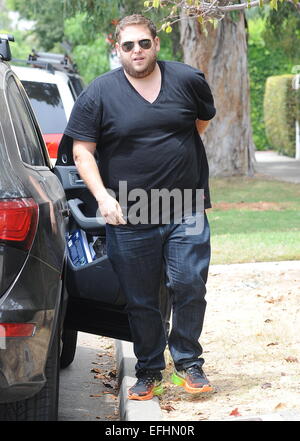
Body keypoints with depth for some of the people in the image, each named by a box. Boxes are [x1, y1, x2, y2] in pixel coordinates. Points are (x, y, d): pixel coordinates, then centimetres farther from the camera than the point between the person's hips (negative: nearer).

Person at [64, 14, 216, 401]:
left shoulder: (188, 80, 2)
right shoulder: (98, 94, -3)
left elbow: (204, 119, 22)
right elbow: (82, 151, -4)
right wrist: (103, 196, -16)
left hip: (186, 212, 1)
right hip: (128, 218, 0)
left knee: (189, 286, -7)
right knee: (140, 301, 7)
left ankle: (188, 363, 12)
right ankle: (149, 373, 21)